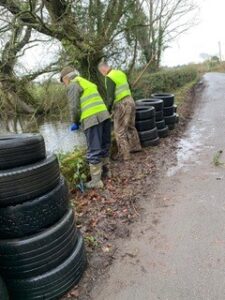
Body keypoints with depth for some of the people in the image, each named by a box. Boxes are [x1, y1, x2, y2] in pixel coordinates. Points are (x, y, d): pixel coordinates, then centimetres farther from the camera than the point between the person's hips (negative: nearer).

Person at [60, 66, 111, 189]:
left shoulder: (73, 85, 2)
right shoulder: (86, 82, 28)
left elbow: (74, 107, -8)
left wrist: (75, 122, 8)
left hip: (91, 119, -9)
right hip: (104, 115, 9)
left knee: (94, 151, -5)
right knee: (104, 146, 18)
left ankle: (96, 181, 0)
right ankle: (105, 170, 32)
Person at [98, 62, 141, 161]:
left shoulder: (109, 78, -13)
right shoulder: (120, 73, 13)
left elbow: (110, 96, -19)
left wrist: (108, 109, -8)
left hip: (121, 105, -9)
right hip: (130, 101, 9)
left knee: (120, 131, -1)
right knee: (130, 126, 20)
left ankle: (125, 154, 1)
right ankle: (136, 147, 32)